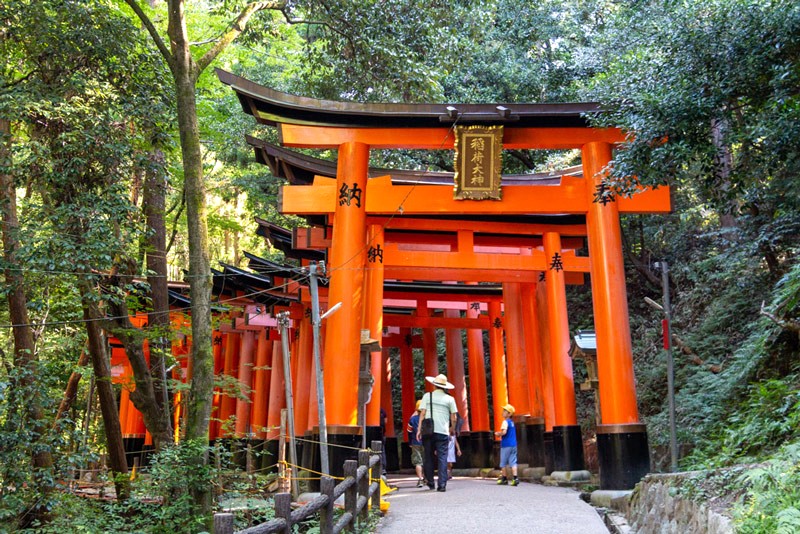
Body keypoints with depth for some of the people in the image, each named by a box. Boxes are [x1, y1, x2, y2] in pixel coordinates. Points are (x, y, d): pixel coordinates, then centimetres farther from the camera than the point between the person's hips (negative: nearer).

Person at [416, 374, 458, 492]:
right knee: (442, 458, 2)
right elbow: (453, 417, 6)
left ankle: (430, 483, 19)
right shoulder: (449, 399, 6)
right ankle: (442, 484, -5)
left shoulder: (427, 396, 4)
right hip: (443, 432, 0)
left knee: (428, 457, 12)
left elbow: (422, 413, -1)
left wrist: (419, 429, 1)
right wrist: (452, 429, 21)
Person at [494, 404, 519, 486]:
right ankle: (515, 478, -8)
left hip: (506, 445, -7)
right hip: (513, 445, 7)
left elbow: (504, 432, -25)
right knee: (513, 462, 3)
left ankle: (504, 479, 12)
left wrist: (497, 434, -9)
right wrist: (501, 434, 18)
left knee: (503, 463, 6)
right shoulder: (512, 422, 14)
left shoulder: (505, 422, -12)